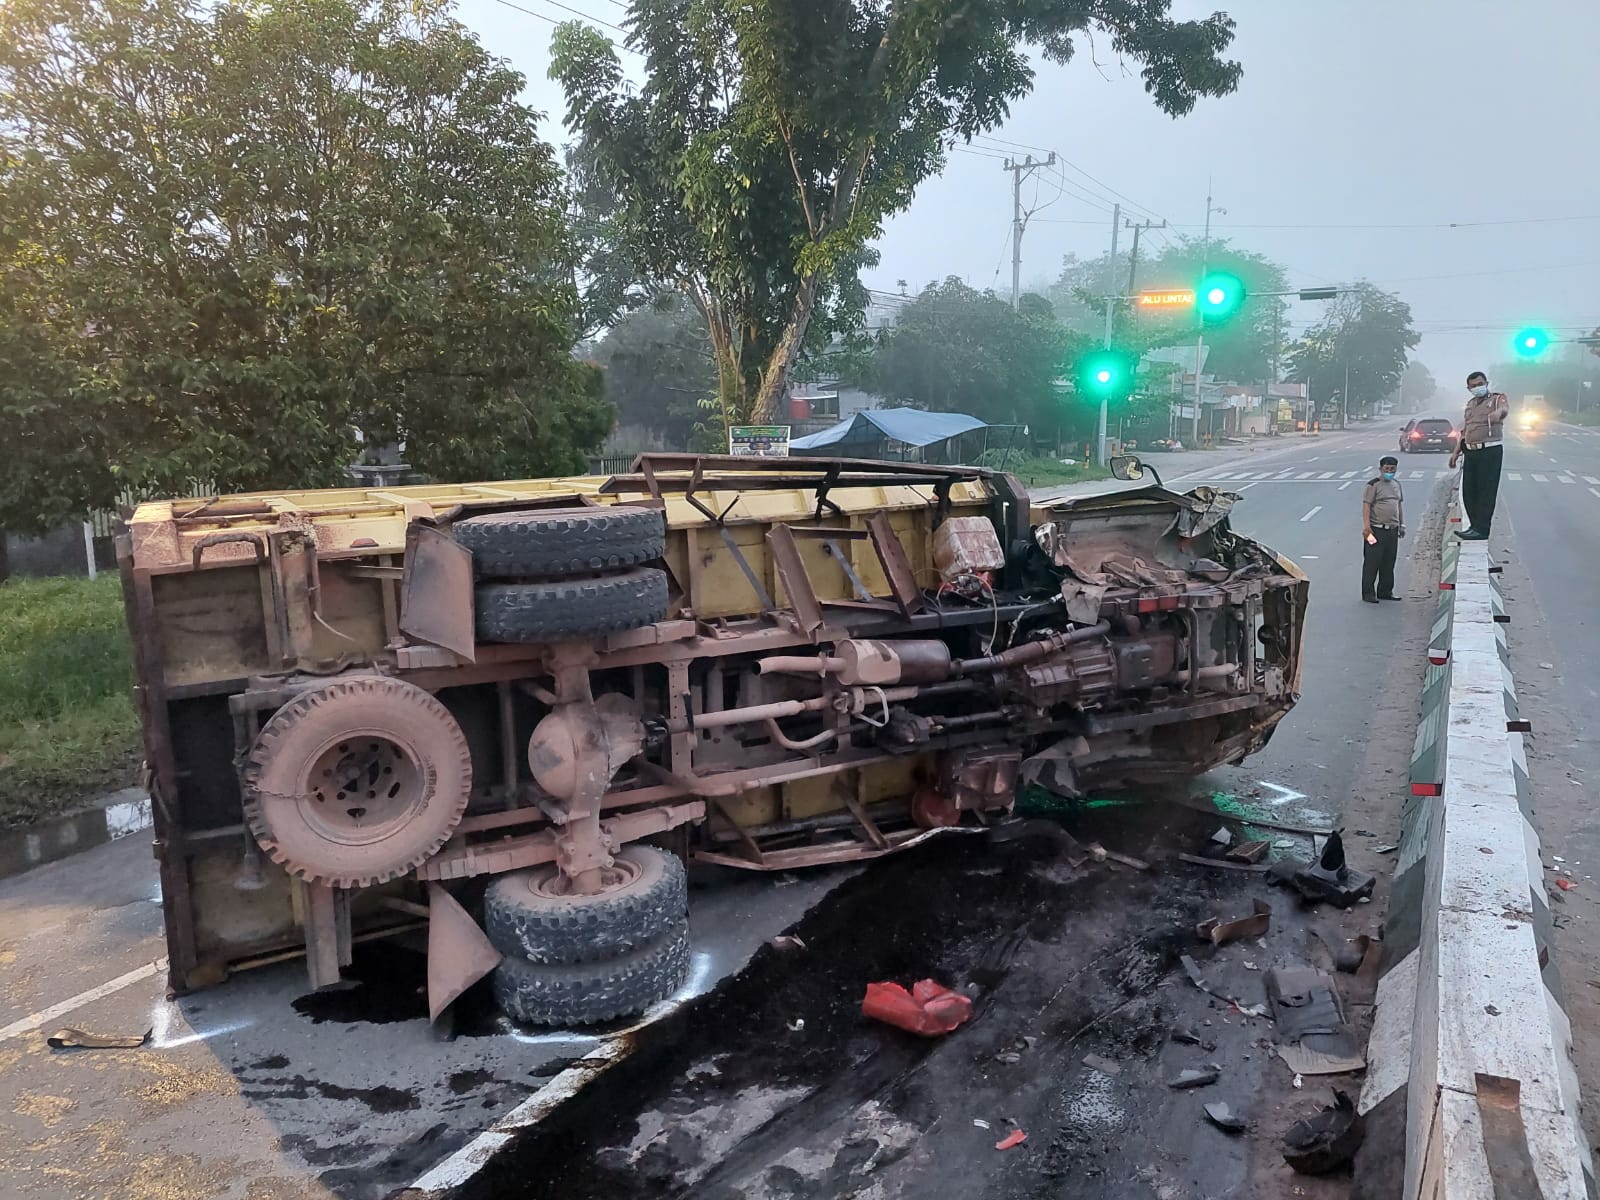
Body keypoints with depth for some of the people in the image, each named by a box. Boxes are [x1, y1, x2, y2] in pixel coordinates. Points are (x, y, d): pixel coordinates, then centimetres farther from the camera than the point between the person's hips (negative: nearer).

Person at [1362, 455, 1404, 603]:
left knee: (1389, 563, 12)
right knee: (1372, 562, -3)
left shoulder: (1396, 484, 14)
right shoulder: (1373, 485, -7)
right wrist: (1366, 526, -20)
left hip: (1392, 530, 7)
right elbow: (1366, 505, -12)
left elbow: (1400, 504, 21)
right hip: (1376, 529, -7)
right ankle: (1368, 593, 4)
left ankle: (1385, 591, 22)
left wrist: (1402, 524, 18)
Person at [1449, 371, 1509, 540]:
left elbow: (1504, 408, -25)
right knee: (1468, 490, 7)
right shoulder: (1470, 404, 20)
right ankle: (1475, 525, 18)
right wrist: (1456, 452, 19)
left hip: (1490, 450, -7)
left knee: (1486, 490, -6)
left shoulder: (1498, 398, 0)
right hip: (1471, 452, 7)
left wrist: (1499, 412, -50)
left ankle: (1481, 529, -5)